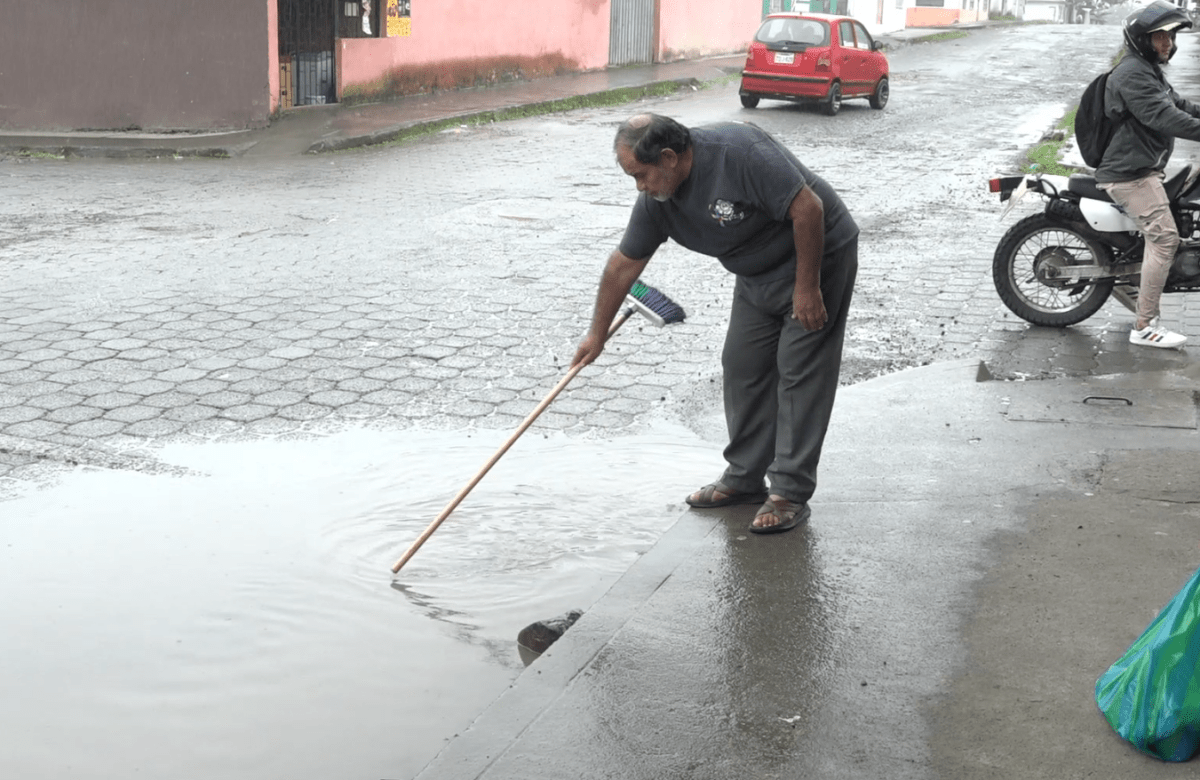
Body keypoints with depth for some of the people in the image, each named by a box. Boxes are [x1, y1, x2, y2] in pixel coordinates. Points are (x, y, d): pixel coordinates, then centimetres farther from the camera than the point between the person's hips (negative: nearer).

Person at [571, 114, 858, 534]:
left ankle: (790, 493, -7)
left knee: (800, 373, -9)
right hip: (758, 274, 8)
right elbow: (623, 264, 4)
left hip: (818, 254, -8)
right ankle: (744, 478, 17)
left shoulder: (739, 151, -31)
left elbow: (807, 208, -29)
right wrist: (597, 333, 11)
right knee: (742, 368, 6)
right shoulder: (657, 198, -6)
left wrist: (807, 287, -25)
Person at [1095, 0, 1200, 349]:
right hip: (1130, 173, -11)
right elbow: (1163, 117, -26)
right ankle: (1144, 327, -12)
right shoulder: (1133, 74, -16)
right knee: (1164, 238, -14)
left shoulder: (1150, 71, 19)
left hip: (1145, 168, 11)